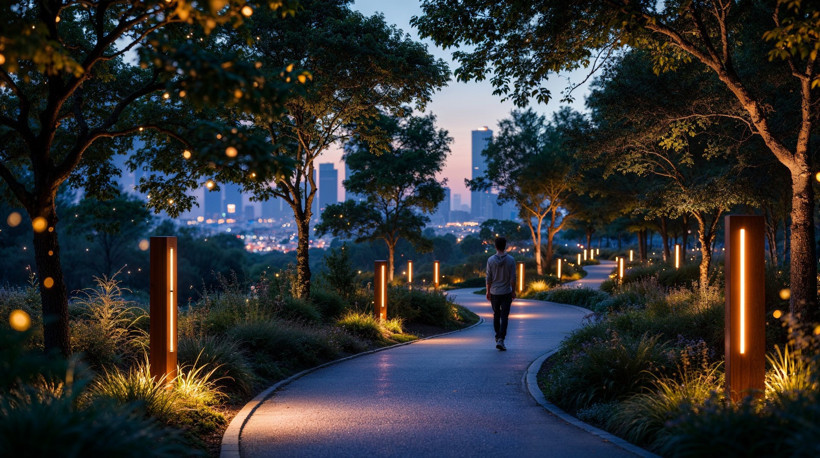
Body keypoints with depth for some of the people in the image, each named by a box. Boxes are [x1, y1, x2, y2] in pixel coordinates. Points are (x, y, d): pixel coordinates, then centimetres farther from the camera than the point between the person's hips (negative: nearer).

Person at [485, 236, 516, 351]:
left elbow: (488, 278, -3)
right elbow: (513, 278, -7)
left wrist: (488, 291, 7)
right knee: (504, 317, -1)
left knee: (496, 315, 18)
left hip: (494, 293, 1)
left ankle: (498, 336, 31)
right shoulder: (510, 260, -8)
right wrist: (513, 292, 4)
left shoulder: (491, 260, -7)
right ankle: (500, 339, -13)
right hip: (506, 293, -1)